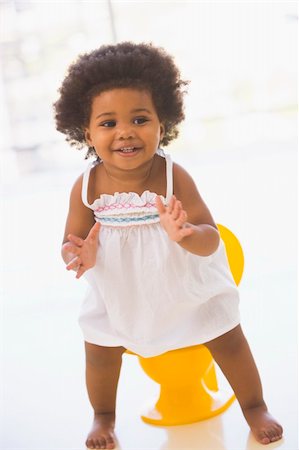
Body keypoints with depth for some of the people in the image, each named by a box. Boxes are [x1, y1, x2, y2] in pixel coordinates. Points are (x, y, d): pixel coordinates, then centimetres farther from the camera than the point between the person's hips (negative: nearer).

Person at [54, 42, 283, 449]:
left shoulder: (174, 177, -27)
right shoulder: (87, 186, -21)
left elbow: (210, 242, -28)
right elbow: (72, 242, -11)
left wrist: (184, 235, -51)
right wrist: (81, 256, -35)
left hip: (187, 285, -1)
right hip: (119, 292, 2)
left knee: (230, 342, 8)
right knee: (100, 354, 9)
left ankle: (255, 406, 36)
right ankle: (103, 417, 41)